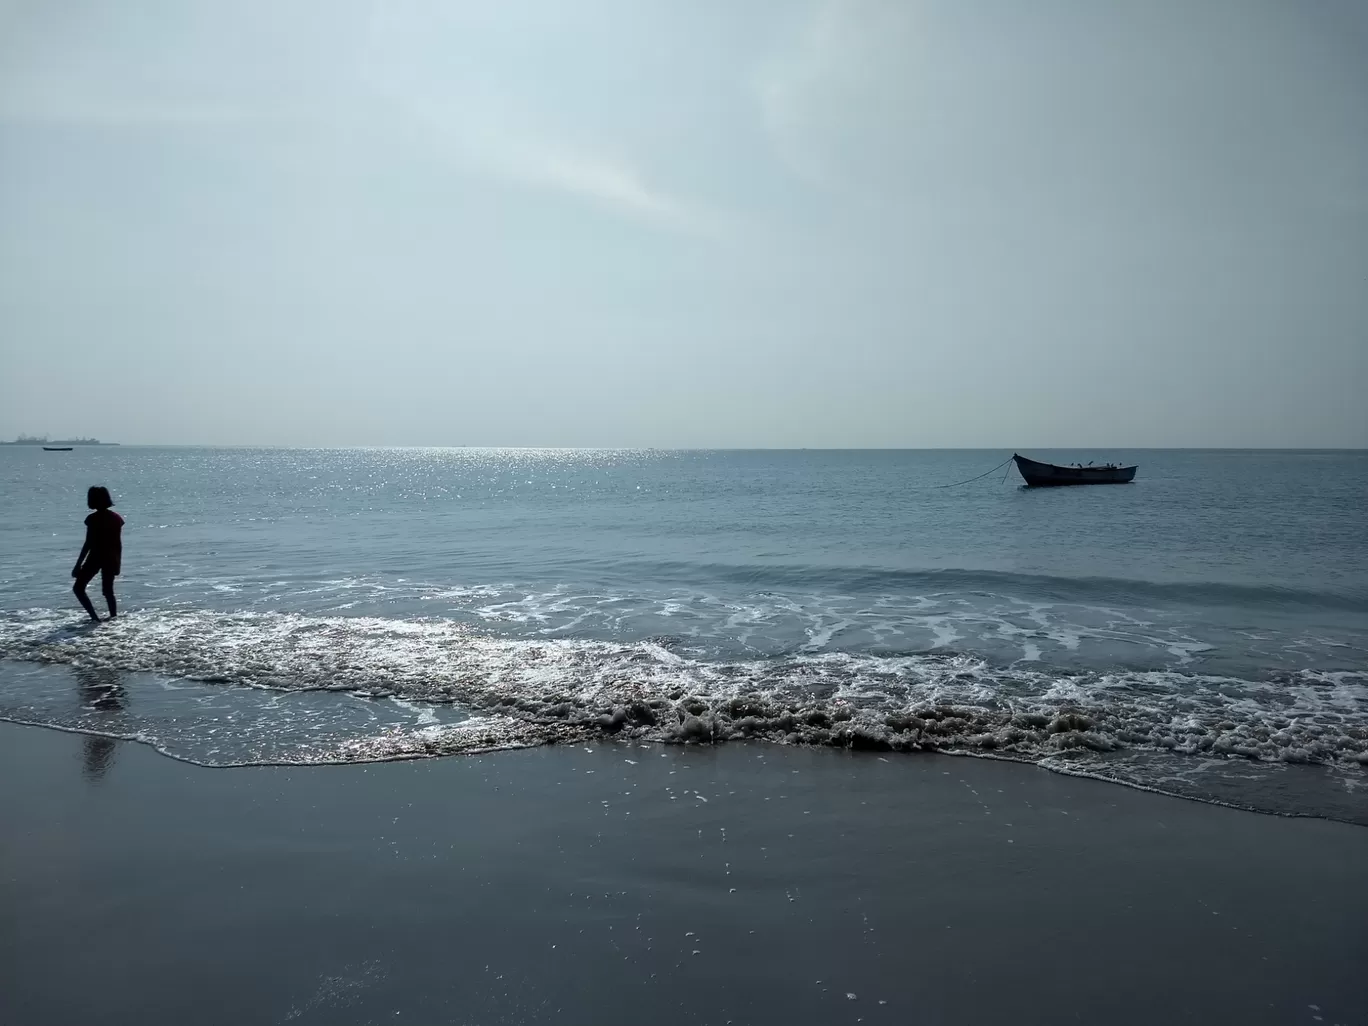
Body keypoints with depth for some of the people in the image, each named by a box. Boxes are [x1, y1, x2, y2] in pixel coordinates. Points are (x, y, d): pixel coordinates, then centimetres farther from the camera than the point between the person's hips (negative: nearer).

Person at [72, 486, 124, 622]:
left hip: (96, 557, -5)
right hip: (111, 558, 5)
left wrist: (78, 564, -7)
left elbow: (88, 544, -12)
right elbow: (118, 543, 8)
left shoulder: (93, 519, -11)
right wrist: (118, 563, 16)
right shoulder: (116, 518, 5)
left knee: (78, 588, 6)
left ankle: (94, 617, -5)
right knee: (108, 590, 15)